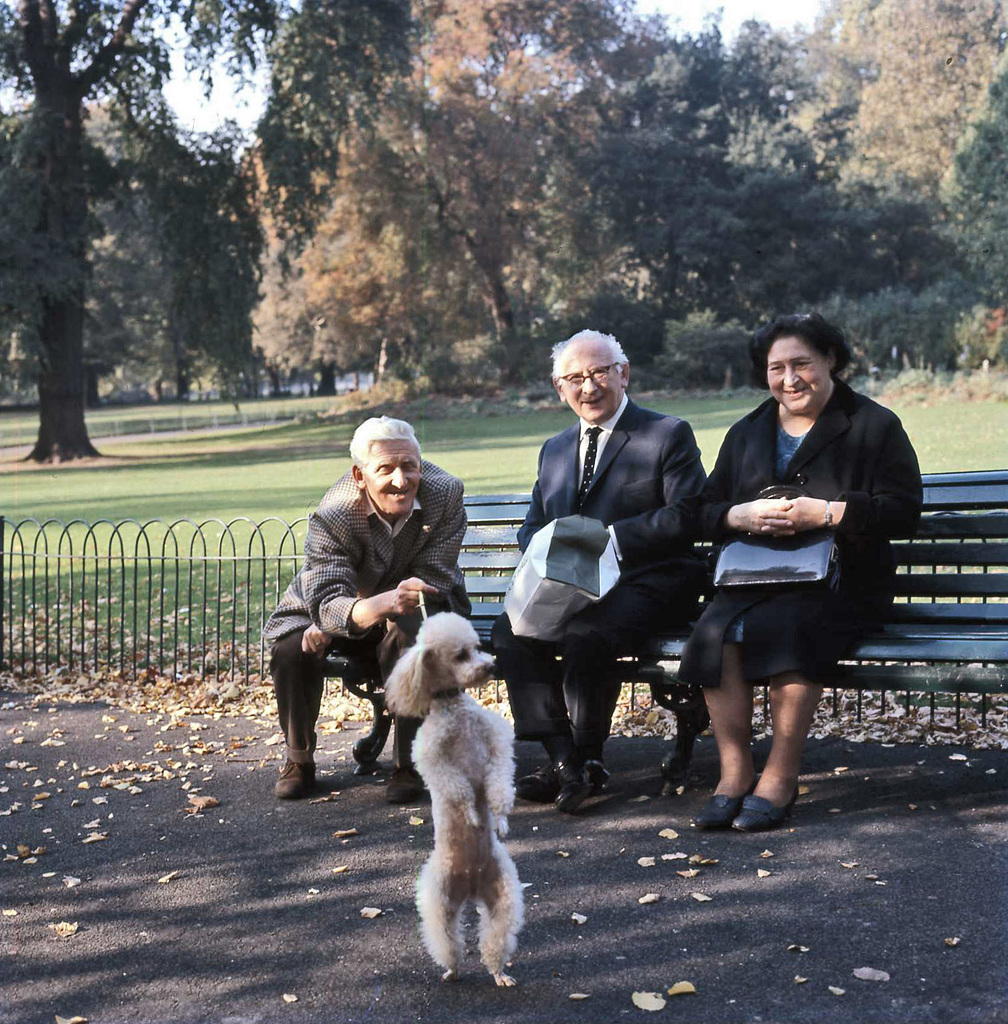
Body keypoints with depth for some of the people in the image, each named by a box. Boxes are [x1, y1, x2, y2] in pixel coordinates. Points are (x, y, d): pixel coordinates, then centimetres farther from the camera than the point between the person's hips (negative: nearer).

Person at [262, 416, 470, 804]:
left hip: (420, 610, -1)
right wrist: (383, 604, -61)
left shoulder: (445, 494, -26)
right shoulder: (331, 516, -27)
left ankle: (408, 764, -19)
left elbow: (432, 582, -23)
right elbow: (327, 601, -37)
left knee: (407, 629, -35)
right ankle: (299, 761, 1)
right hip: (343, 605, 1)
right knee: (291, 647, -25)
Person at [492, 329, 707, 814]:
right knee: (510, 630, -22)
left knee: (585, 635, -33)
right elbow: (532, 526, 22)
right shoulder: (554, 450, 23)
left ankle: (587, 758, -12)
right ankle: (563, 757, -20)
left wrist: (607, 538, -14)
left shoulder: (669, 435, 4)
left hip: (645, 582, -5)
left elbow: (685, 516, -8)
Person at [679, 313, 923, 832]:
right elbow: (706, 512, 17)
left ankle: (781, 777, -22)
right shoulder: (745, 434, 22)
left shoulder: (874, 425, 7)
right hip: (753, 579, 4)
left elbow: (903, 510, -4)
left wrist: (826, 512, -15)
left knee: (787, 629, -35)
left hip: (839, 583, -4)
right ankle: (734, 772, -18)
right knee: (716, 632, -28)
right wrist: (742, 515, -6)